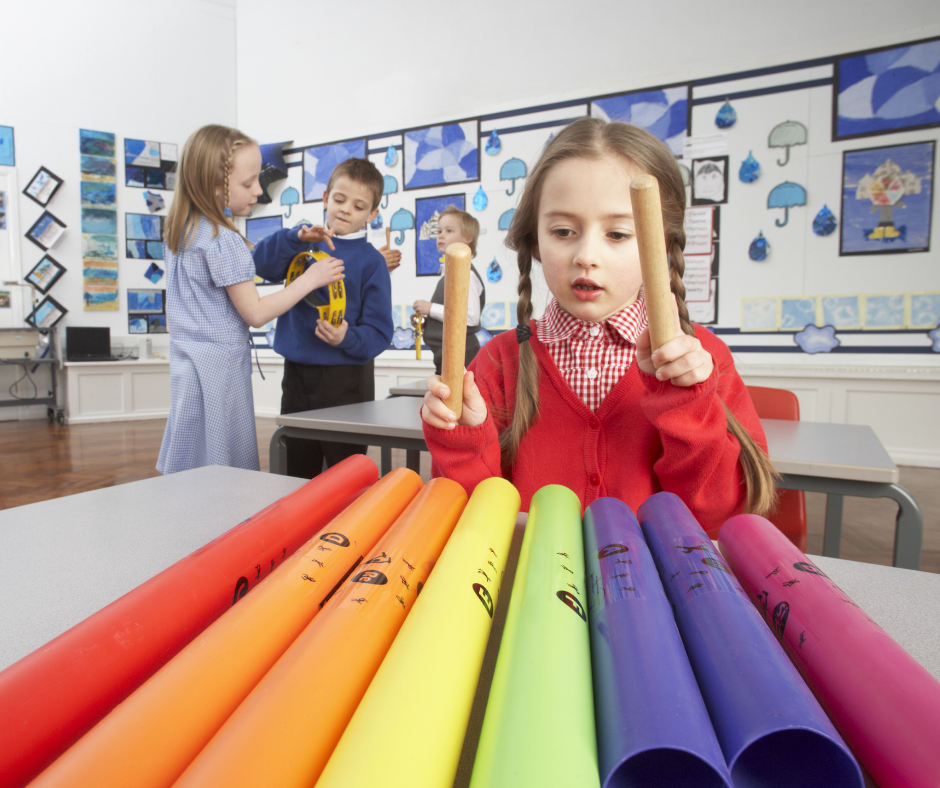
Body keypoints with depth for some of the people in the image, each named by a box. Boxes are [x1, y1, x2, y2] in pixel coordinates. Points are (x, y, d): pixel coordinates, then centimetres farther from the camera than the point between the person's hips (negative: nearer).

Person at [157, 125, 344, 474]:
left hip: (187, 363, 9)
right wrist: (310, 278, -11)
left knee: (191, 471, 15)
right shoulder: (224, 241, -18)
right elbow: (255, 313, -16)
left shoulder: (180, 230, 10)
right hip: (220, 365, -9)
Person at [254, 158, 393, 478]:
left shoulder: (371, 261, -5)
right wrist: (299, 238, -21)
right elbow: (263, 264, -8)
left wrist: (348, 338, -28)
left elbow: (380, 331, -9)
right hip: (297, 373, 5)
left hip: (346, 379, -4)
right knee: (296, 475, 16)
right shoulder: (306, 246, 8)